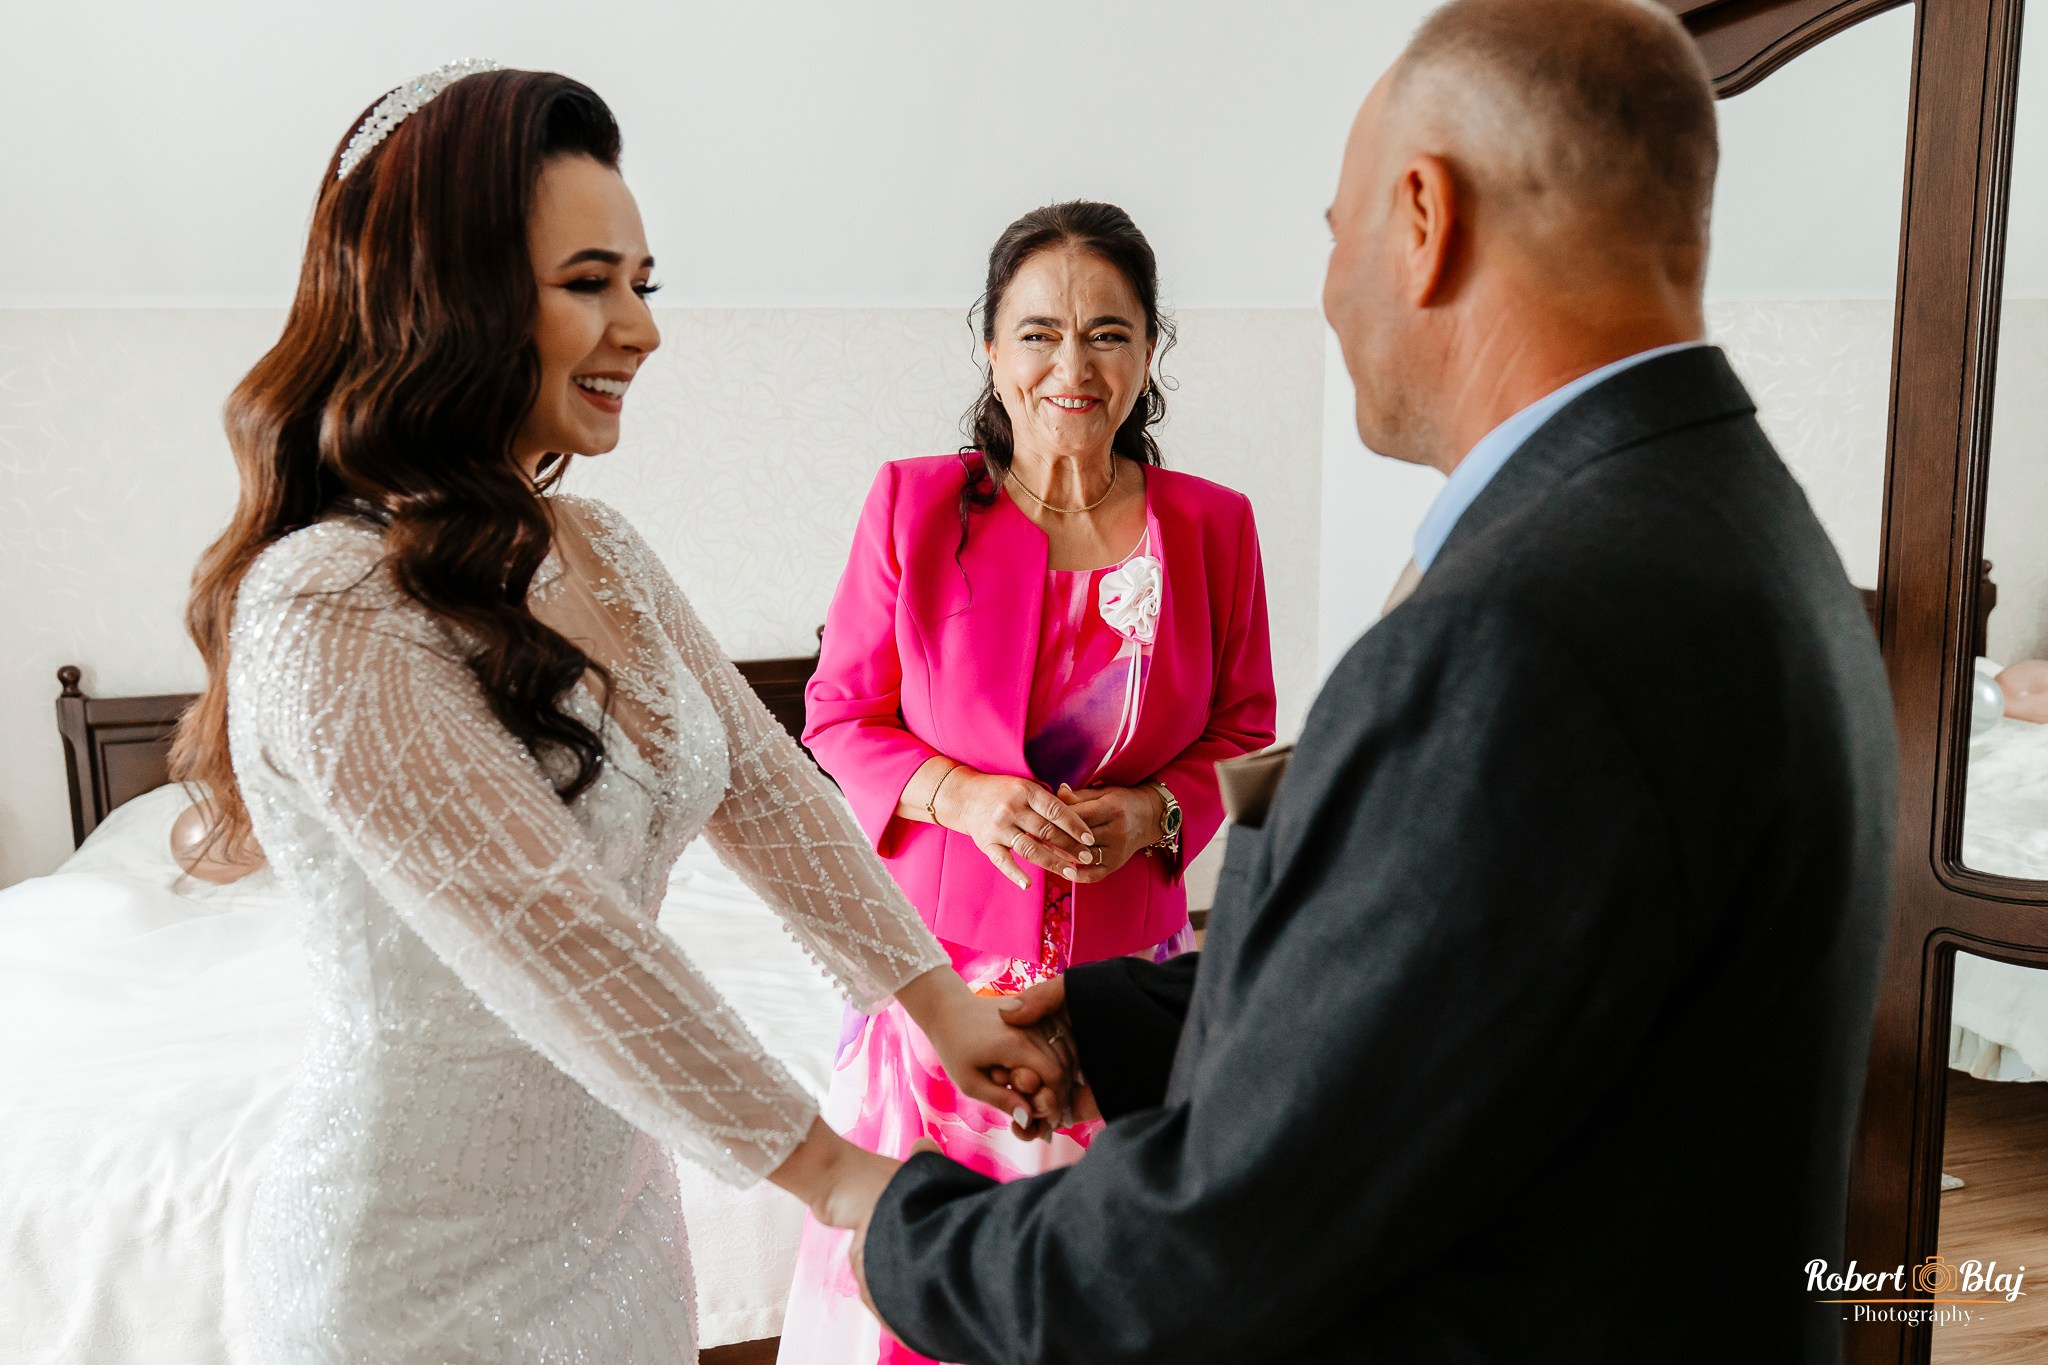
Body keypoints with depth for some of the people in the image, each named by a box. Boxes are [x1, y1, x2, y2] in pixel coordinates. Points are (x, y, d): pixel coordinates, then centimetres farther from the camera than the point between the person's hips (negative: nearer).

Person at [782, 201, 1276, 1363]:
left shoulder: (1211, 525, -2)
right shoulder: (913, 504, -5)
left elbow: (1243, 737, 6)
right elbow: (841, 712, 1)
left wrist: (1151, 810, -14)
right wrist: (961, 793, -16)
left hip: (1127, 962, 1)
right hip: (939, 955, -1)